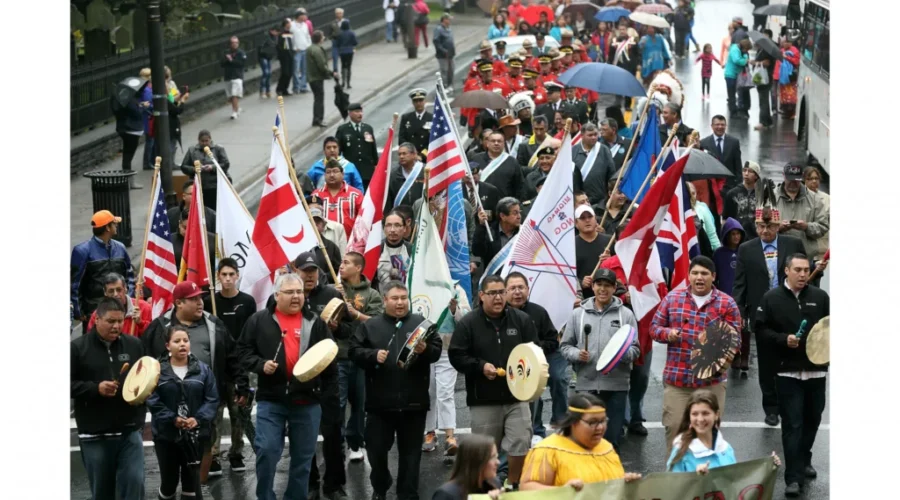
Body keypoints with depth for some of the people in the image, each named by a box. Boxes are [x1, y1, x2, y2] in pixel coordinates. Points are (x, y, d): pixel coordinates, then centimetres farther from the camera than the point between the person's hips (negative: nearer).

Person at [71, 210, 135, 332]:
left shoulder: (120, 248, 9)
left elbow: (129, 275, 19)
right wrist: (77, 311, -8)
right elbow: (74, 283, -7)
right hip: (93, 312, -5)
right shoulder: (83, 250, -7)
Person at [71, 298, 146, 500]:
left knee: (134, 484, -8)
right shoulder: (77, 347, -3)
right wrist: (96, 388, -16)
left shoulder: (134, 345, 6)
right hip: (94, 435, -1)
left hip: (130, 431, 1)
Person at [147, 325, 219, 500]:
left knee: (192, 479, 4)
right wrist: (172, 419, -19)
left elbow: (212, 399, -1)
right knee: (168, 479, 8)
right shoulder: (157, 370, -3)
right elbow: (153, 401, -8)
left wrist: (198, 419, -16)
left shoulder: (203, 369, 2)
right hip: (166, 434, -1)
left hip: (195, 435, 1)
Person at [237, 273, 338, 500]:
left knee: (303, 457, 9)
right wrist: (260, 364, -13)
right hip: (271, 400, -2)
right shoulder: (259, 320, 1)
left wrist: (329, 395, 6)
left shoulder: (315, 323, 6)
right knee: (266, 451, -8)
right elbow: (244, 350, 5)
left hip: (307, 401, 2)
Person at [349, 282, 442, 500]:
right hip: (380, 402, 0)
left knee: (411, 452, 6)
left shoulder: (421, 323, 6)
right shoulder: (370, 326, 6)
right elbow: (354, 351, 0)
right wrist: (373, 355, -17)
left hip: (413, 402, 0)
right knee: (376, 449, 8)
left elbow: (437, 350, 0)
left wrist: (425, 350, -22)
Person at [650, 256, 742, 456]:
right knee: (674, 427, 2)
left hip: (712, 379, -1)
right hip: (676, 378, 1)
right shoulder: (672, 298, 6)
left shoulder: (726, 303, 2)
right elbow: (655, 327, 10)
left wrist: (730, 352, -19)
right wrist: (667, 333, -12)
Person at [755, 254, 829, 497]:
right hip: (788, 370, -3)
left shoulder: (820, 297, 4)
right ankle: (793, 477, -4)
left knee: (813, 419, 16)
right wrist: (783, 339, -16)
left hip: (817, 369, 3)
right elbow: (761, 329, -2)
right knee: (792, 424, -5)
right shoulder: (772, 298, -3)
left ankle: (803, 460, 38)